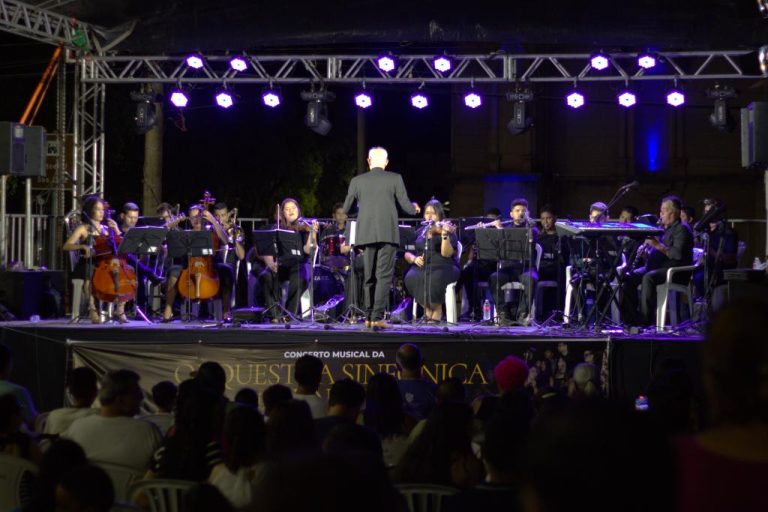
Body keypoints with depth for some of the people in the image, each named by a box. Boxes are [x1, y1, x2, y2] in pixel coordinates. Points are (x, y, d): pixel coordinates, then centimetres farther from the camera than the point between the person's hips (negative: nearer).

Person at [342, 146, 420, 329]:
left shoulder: (357, 181, 7)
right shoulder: (395, 179, 2)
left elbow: (345, 209, 11)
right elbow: (406, 206, 1)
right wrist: (415, 208, 24)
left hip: (366, 235, 2)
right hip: (388, 233, -2)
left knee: (369, 277, 11)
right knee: (384, 276, -4)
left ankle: (369, 317, 11)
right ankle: (377, 317, -13)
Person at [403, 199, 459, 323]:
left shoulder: (448, 231, 4)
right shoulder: (420, 232, 18)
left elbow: (446, 254, -13)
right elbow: (407, 253, 16)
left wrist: (444, 235, -25)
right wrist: (414, 258, -6)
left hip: (443, 267, -4)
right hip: (422, 267, 4)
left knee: (435, 279, -40)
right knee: (411, 278, -32)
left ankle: (437, 311, -17)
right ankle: (428, 309, -16)